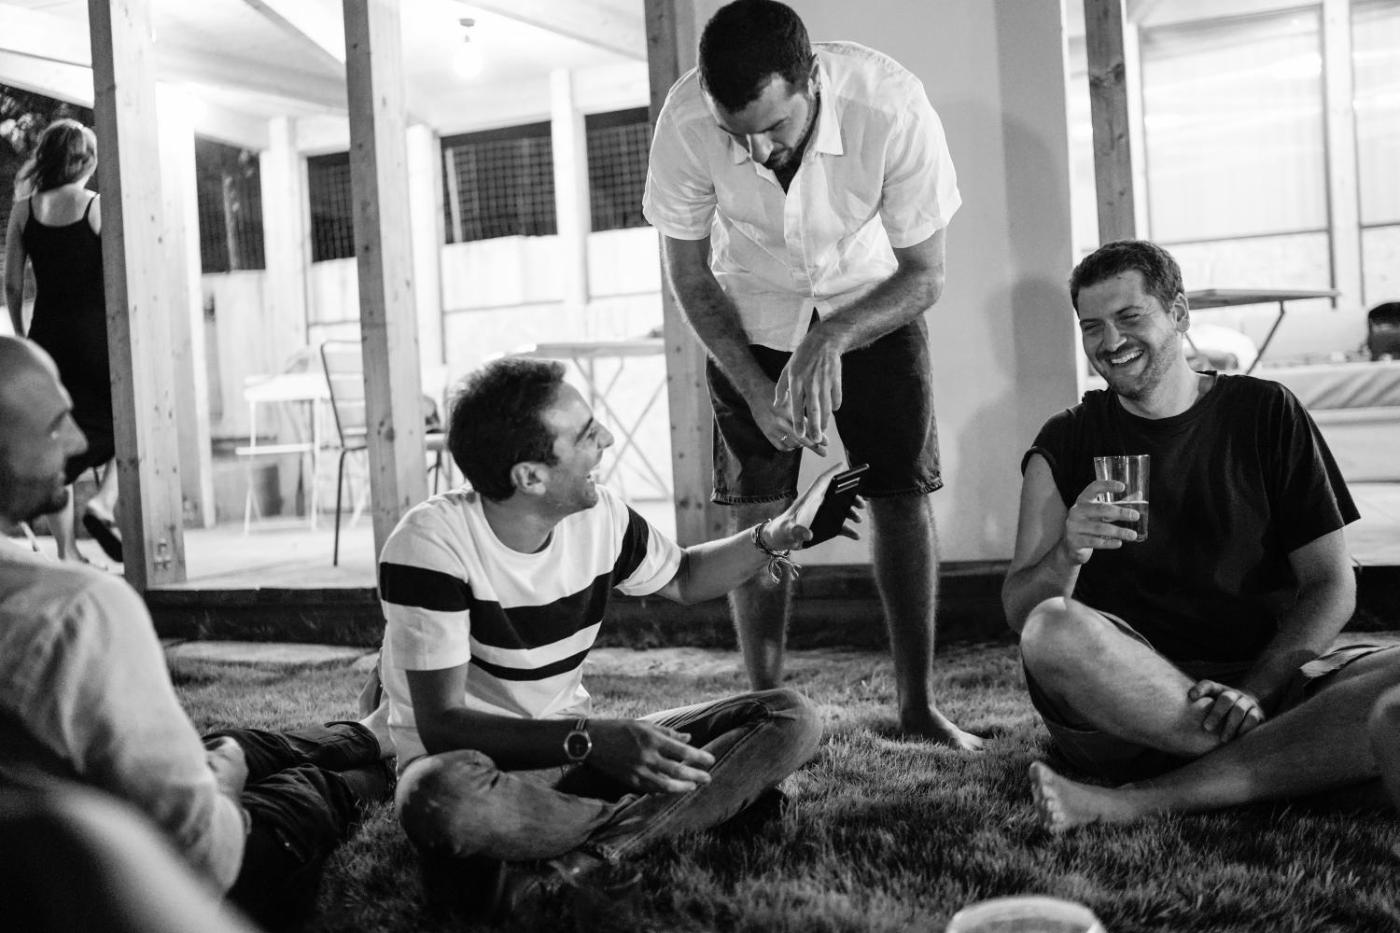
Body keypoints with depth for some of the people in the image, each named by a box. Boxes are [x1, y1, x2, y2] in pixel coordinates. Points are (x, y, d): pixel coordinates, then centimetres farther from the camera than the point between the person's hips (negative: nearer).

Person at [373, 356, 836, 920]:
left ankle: (572, 864, -27)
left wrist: (776, 537, 0)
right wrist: (591, 741, -39)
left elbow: (683, 579, 18)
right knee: (440, 797, -43)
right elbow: (440, 723, -26)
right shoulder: (432, 544, -22)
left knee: (791, 719, -10)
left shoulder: (599, 516, -4)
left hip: (578, 745, 6)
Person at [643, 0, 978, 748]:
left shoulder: (891, 107, -34)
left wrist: (830, 341, -37)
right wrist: (754, 388, -24)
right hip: (751, 316, 1)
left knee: (901, 494, -6)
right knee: (755, 510, -4)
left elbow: (925, 274, -22)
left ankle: (918, 705, 4)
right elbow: (687, 271, -14)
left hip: (873, 304, 0)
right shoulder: (685, 122, -30)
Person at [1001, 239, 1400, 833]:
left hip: (1268, 676, 1)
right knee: (1053, 631, -33)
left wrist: (1255, 690, -13)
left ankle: (1137, 803, -29)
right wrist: (1068, 554, -20)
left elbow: (1331, 587, 5)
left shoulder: (1265, 413, 11)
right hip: (1125, 699, -1)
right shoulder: (1066, 444, 10)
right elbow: (1020, 613, 3)